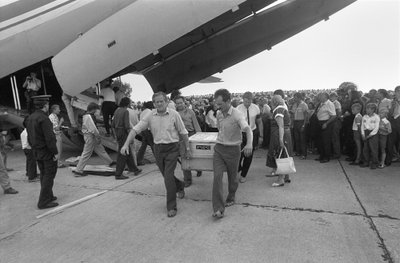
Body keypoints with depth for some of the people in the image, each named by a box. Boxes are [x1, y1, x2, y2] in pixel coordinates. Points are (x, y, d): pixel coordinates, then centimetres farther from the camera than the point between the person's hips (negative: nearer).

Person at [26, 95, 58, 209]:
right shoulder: (44, 118, -20)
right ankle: (44, 202, 2)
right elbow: (49, 137, -23)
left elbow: (29, 137, 14)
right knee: (49, 175, -1)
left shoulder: (30, 118, 8)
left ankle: (48, 196, 31)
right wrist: (55, 152, -17)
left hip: (37, 152, 9)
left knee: (44, 174, 18)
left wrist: (34, 148, 21)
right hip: (47, 152, -9)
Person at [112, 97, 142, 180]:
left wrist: (116, 135, 20)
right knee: (122, 154, -3)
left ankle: (134, 169, 28)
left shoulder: (117, 110, 11)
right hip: (124, 133, -9)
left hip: (118, 133, 9)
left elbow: (113, 125, 14)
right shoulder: (125, 111, -13)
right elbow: (127, 126, -19)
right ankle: (118, 174, 1)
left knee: (128, 152, 17)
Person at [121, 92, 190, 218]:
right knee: (167, 176, 18)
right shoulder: (150, 116, -2)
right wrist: (126, 144, -16)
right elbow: (136, 129, -4)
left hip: (172, 148, -4)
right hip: (158, 149, 4)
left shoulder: (174, 114, -8)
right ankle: (180, 186, 50)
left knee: (168, 176, -11)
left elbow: (183, 133, -2)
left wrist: (187, 149, 1)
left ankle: (171, 207, 3)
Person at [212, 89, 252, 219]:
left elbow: (247, 129, -32)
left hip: (232, 150, -4)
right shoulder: (218, 114, 2)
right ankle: (218, 209, -6)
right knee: (217, 176, -9)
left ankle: (230, 198, 40)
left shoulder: (237, 114, -17)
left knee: (232, 177, 13)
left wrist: (249, 144, -50)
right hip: (219, 148, 4)